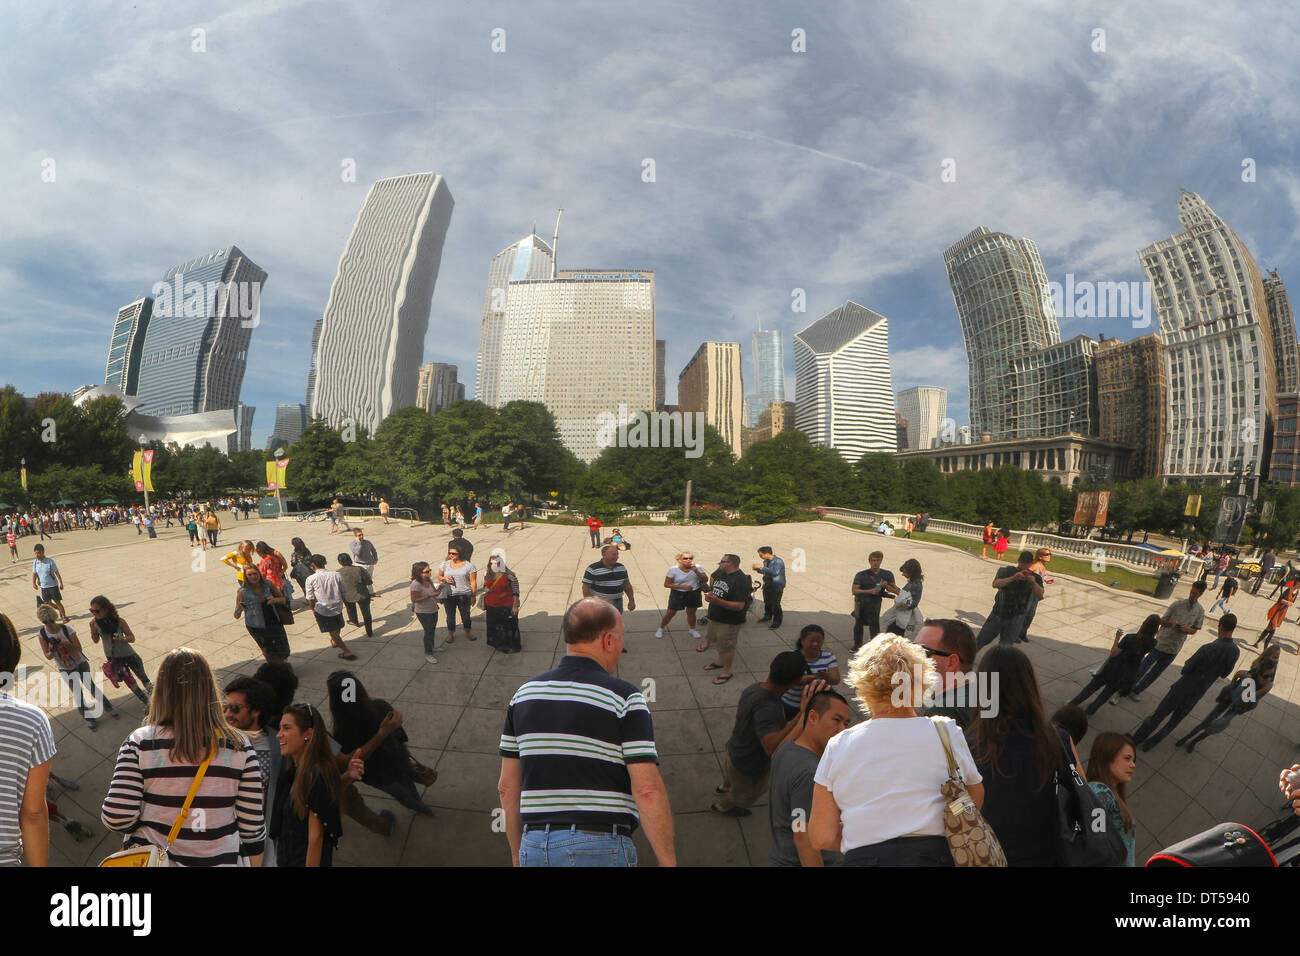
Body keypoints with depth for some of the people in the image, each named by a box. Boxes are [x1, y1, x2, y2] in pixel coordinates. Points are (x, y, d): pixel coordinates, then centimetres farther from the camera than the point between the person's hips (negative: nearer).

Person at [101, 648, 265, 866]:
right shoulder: (239, 747, -9)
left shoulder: (140, 743, -11)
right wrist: (254, 862, 7)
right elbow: (253, 825, -6)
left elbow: (116, 817, -13)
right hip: (220, 860, 1)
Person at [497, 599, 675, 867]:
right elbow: (648, 790, -15)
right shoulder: (624, 698, -10)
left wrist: (518, 855, 20)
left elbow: (507, 787, 10)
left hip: (533, 849, 5)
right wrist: (668, 862, -7)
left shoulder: (524, 694, 6)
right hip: (600, 851, -5)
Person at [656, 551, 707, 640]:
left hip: (694, 594, 2)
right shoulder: (673, 569, -16)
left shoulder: (697, 567, -9)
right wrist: (682, 586, -21)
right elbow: (666, 584, -13)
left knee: (691, 612, 13)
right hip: (677, 594, -2)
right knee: (670, 613, 6)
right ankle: (661, 628, 27)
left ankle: (692, 629, 36)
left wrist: (696, 571, -25)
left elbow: (705, 579, -9)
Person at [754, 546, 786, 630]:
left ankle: (777, 622, 3)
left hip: (777, 586, -8)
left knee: (775, 604, -7)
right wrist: (758, 570, 0)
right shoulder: (766, 561, 6)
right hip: (767, 585, 8)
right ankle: (767, 616, 39)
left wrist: (762, 567, -31)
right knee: (767, 602, 18)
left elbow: (775, 572, -33)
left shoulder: (778, 561, -19)